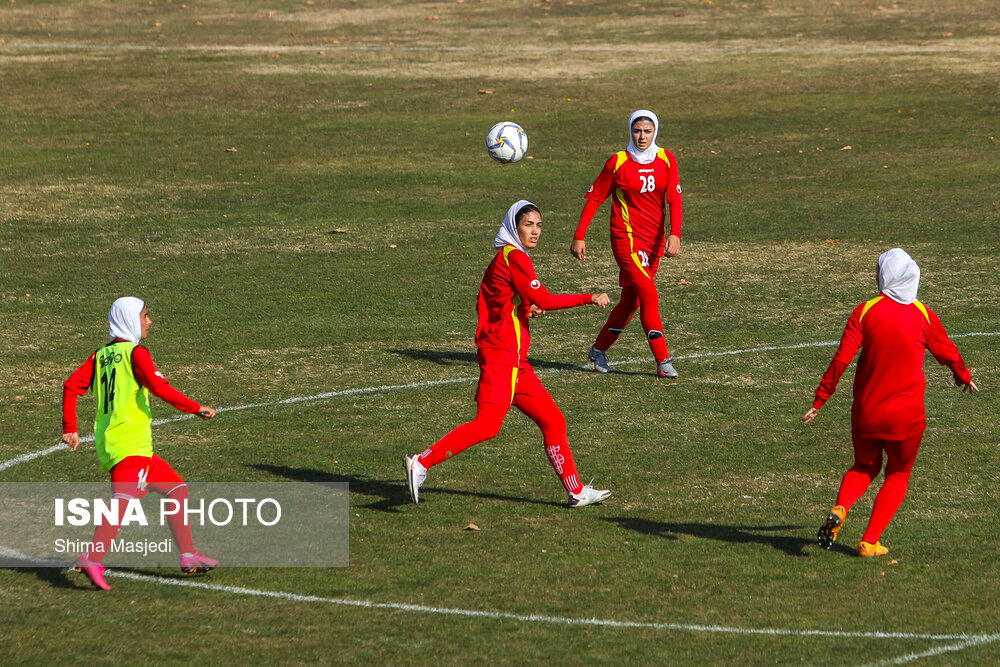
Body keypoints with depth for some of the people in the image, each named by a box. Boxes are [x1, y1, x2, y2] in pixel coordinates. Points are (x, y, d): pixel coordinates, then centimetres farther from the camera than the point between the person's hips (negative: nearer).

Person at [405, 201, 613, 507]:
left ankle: (576, 491, 12)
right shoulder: (514, 258, -10)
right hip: (501, 355, -11)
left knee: (553, 420, 9)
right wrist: (590, 298, -13)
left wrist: (526, 308, 11)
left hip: (516, 361, 11)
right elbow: (543, 300, -19)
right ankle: (422, 462, -17)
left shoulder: (507, 258, 20)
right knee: (487, 424, -19)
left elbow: (483, 306, 23)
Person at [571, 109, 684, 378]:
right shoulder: (618, 162, -7)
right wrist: (579, 237, -4)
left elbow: (674, 200, -3)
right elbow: (595, 198, -1)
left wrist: (674, 234, -18)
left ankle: (599, 350, 28)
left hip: (655, 240, 5)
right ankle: (663, 361, -13)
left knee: (631, 300, 11)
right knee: (649, 296, -14)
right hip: (626, 236, -5)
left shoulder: (666, 160, 2)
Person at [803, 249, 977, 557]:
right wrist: (963, 377, 32)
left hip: (866, 413, 1)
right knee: (898, 475, 16)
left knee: (865, 466, 22)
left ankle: (840, 509, -7)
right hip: (906, 415, -1)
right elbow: (947, 353, 11)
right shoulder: (924, 315, -4)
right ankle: (869, 542, 7)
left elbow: (841, 360, -12)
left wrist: (819, 401, -6)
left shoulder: (865, 312, -7)